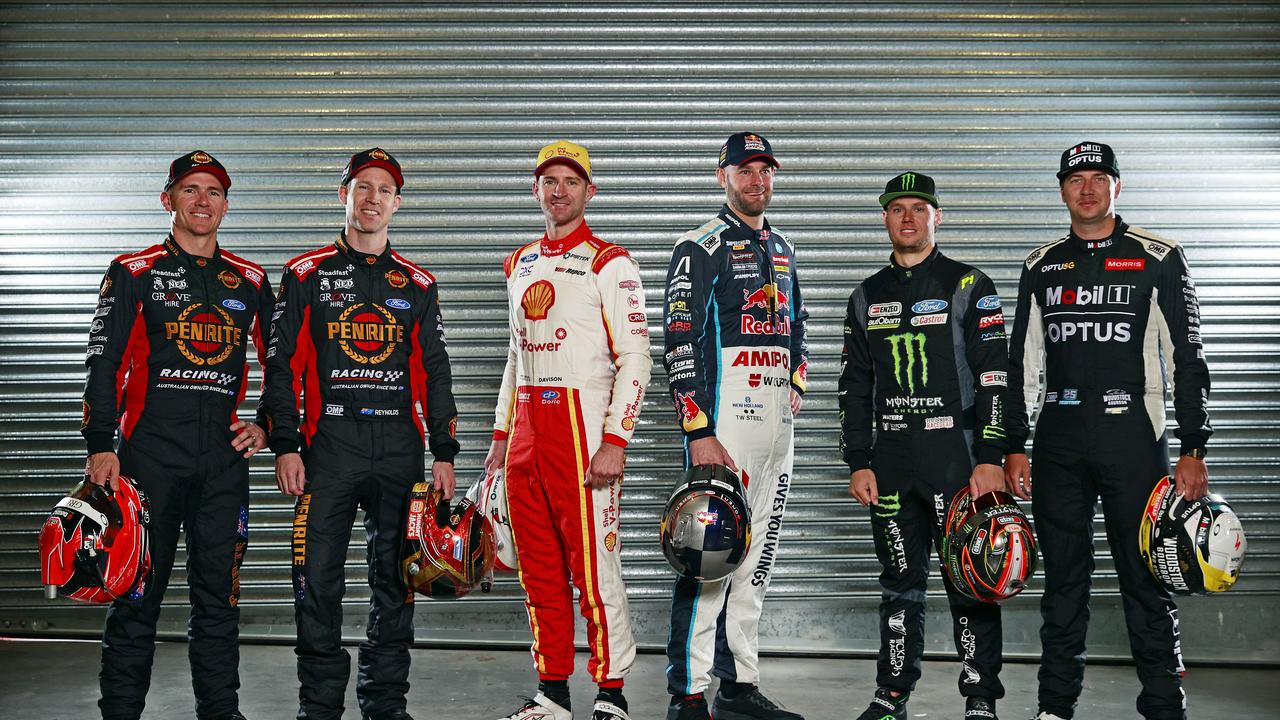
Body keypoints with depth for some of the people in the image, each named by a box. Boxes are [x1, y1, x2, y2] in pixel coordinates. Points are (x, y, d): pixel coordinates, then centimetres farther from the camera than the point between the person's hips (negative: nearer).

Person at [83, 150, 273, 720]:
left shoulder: (250, 282, 13)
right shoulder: (134, 273, 4)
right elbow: (103, 364, -1)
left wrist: (266, 426, 7)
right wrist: (101, 447, -9)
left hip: (225, 457, 3)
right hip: (151, 453, -3)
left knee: (218, 594, 8)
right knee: (137, 592, 1)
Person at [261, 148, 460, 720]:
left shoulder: (418, 285, 13)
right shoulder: (306, 275, 6)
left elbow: (435, 373, 13)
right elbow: (282, 367, 3)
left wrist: (444, 454, 7)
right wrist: (285, 447, -5)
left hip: (401, 449, 2)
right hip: (328, 447, -2)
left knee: (395, 580, 6)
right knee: (318, 581, -2)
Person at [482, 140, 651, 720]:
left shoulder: (609, 264, -4)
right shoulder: (520, 264, 18)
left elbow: (634, 359, -9)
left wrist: (614, 442, -17)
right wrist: (501, 436, 19)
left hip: (582, 425, -7)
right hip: (525, 430, 7)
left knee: (594, 565, -6)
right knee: (538, 566, 10)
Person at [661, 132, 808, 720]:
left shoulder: (782, 249, 19)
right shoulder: (701, 248, -5)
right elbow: (681, 344, -12)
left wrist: (796, 385, 14)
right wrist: (698, 434, -18)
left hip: (778, 425, 8)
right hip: (723, 422, -7)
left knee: (756, 560, 10)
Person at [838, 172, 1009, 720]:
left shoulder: (969, 287, 1)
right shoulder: (867, 298, 14)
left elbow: (995, 379, -5)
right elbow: (854, 388, 15)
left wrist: (991, 459, -13)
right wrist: (858, 463, 7)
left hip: (957, 455, -4)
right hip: (890, 461, 4)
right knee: (900, 582, 10)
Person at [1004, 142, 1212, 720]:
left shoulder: (1158, 259, 3)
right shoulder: (1042, 266, 13)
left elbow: (1186, 358, 0)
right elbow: (1022, 364, 14)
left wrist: (1194, 449, -6)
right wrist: (1014, 448, 9)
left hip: (1132, 436, -3)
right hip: (1057, 443, 3)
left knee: (1145, 580, -2)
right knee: (1063, 580, 7)